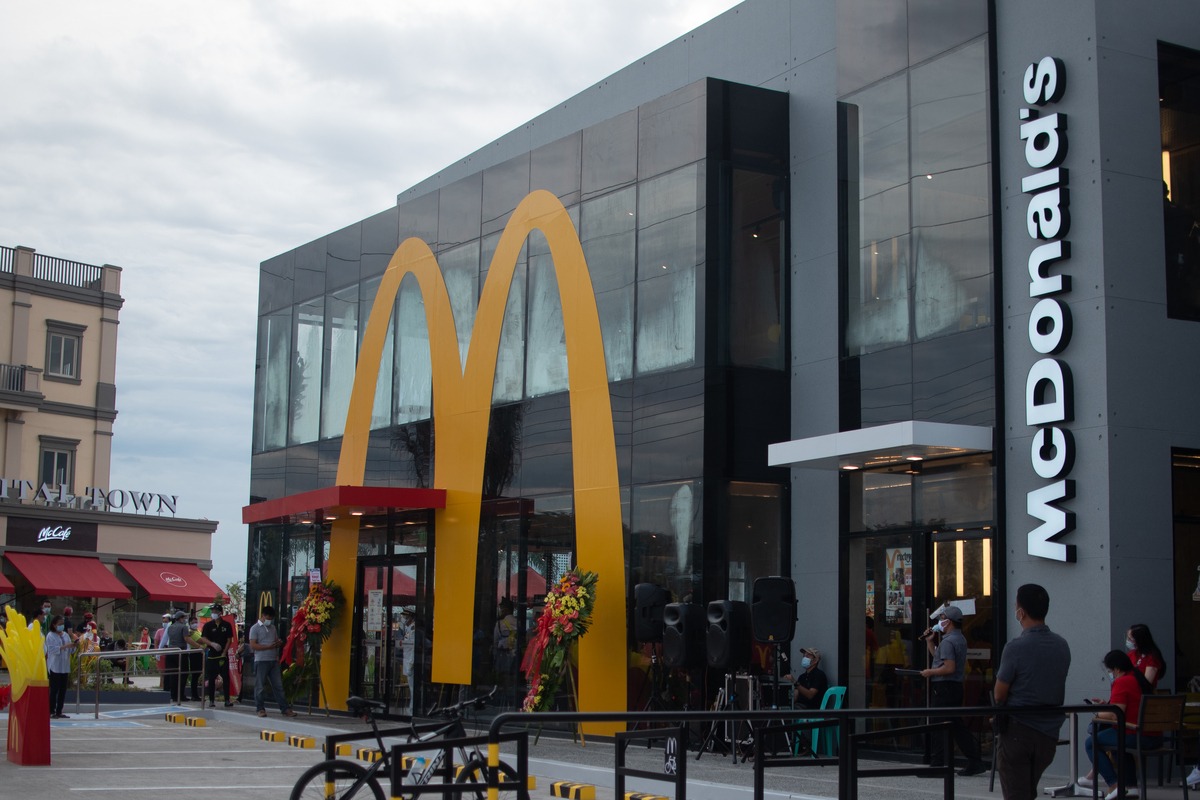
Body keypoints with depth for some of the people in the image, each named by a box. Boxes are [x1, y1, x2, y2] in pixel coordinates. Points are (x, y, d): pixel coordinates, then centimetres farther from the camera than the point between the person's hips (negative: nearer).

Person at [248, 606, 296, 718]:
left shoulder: (272, 628, 17)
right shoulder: (255, 628, -3)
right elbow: (253, 645, -12)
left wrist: (279, 643, 1)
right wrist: (268, 647, -19)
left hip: (273, 660, 6)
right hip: (261, 661, -6)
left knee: (278, 685, 4)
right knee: (260, 686, 0)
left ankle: (285, 709, 4)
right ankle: (260, 709, 9)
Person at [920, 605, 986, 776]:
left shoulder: (948, 641, -16)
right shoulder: (960, 639, 16)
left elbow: (949, 667, -24)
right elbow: (938, 657, 25)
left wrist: (930, 672, -13)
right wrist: (930, 641, 18)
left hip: (944, 687, -10)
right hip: (956, 686, 10)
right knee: (957, 726, 13)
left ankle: (940, 765, 0)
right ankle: (974, 763, 12)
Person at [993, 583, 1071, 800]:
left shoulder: (1016, 648, -17)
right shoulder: (1062, 646, 3)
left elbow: (1000, 695, -9)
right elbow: (1055, 688, 13)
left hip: (1018, 731, -6)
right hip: (1049, 731, 6)